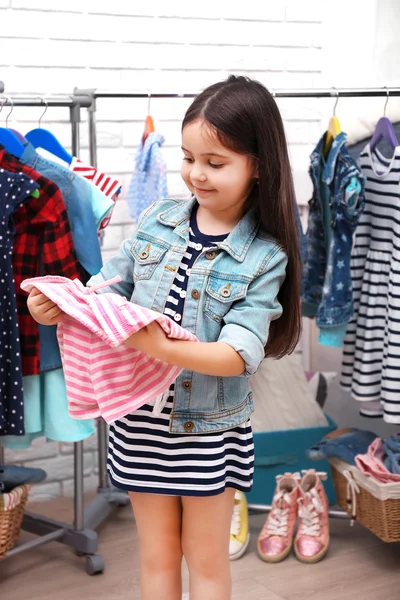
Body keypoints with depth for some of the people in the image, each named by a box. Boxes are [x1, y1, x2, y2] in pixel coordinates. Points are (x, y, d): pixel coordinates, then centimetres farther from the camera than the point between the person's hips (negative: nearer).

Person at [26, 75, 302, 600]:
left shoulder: (264, 257, -14)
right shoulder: (157, 220, -3)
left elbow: (241, 354, -22)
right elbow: (108, 288, 6)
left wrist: (163, 348, -37)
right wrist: (58, 305, -15)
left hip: (211, 425, -3)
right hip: (142, 417, 3)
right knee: (157, 556, 18)